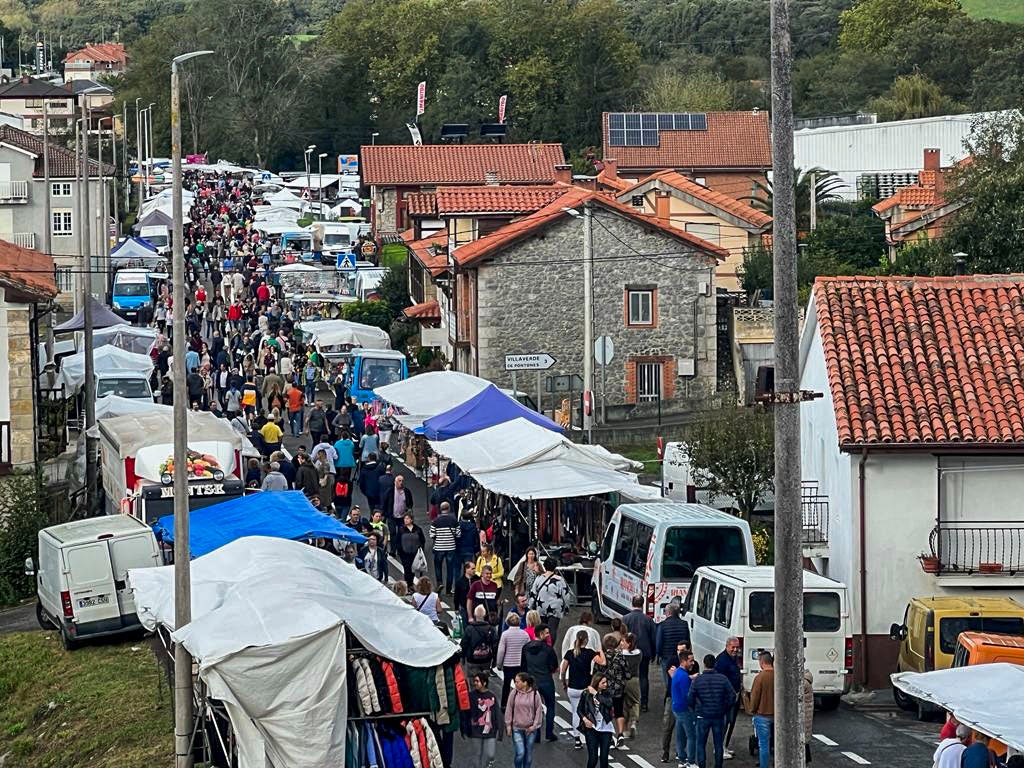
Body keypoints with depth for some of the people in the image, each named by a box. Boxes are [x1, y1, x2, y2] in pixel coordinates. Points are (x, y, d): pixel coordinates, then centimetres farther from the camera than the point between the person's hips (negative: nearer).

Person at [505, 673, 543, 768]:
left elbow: (539, 710, 0)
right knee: (520, 753, -9)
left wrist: (534, 725, -5)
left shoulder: (534, 694, -6)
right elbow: (509, 710, 1)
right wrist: (508, 725, -1)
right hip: (517, 728, -1)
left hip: (530, 729, 1)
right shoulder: (514, 694, -5)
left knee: (528, 753, 10)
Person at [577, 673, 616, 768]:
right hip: (592, 728, -2)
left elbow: (609, 704, -16)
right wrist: (584, 719, -11)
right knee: (593, 758, -8)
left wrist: (596, 694, -14)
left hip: (605, 728, 2)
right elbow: (579, 709, 6)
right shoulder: (586, 694, -2)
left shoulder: (607, 694, 5)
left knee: (604, 758, 1)